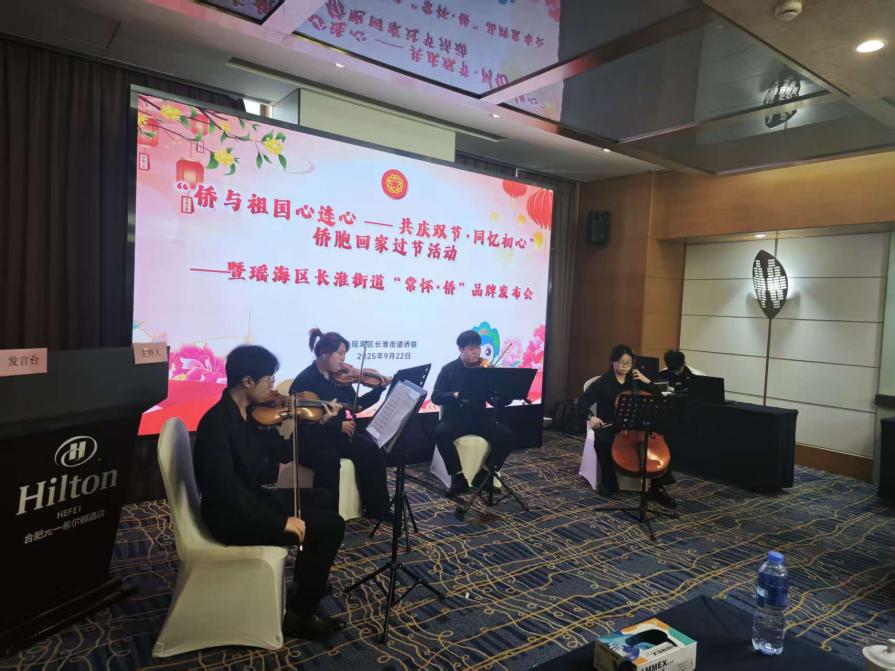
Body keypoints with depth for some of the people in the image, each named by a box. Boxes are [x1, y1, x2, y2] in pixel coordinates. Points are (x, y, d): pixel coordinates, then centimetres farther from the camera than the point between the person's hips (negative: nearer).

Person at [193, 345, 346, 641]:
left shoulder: (248, 413, 3)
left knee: (324, 500, 20)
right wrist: (280, 521, -30)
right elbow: (227, 491, -31)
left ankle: (305, 582, 31)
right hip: (232, 516, -10)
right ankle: (299, 615, 1)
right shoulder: (216, 423, -25)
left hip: (250, 501, 10)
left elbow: (283, 452, 10)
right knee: (330, 526, -14)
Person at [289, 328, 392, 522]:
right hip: (311, 439, -6)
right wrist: (339, 425, -26)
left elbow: (356, 405, 14)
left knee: (370, 449, -17)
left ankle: (376, 509, -6)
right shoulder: (304, 380, -13)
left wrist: (380, 389, 2)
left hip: (338, 435, 6)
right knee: (330, 460, -37)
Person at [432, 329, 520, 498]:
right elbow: (436, 397, -9)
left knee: (509, 435, -20)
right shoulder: (449, 370, 0)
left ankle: (484, 473, -1)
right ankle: (459, 477, -15)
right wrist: (455, 395, -28)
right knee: (441, 433, -34)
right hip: (455, 417, -2)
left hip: (479, 417, 2)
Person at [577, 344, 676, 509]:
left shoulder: (635, 381, 10)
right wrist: (591, 416, -30)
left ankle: (657, 488, -12)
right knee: (602, 442, -36)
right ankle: (608, 483, -12)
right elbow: (583, 402, -10)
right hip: (609, 427, -3)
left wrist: (646, 381, -4)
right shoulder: (603, 382, -2)